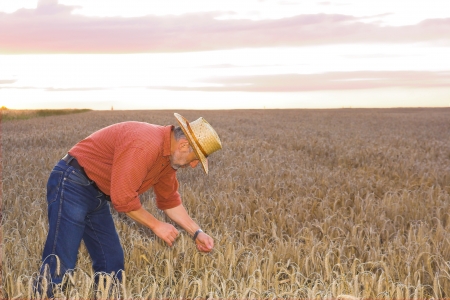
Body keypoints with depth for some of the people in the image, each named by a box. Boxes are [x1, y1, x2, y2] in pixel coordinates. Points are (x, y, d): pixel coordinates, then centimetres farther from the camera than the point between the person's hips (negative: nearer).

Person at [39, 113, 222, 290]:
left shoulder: (168, 156, 5)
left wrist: (196, 233, 12)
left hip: (97, 195, 10)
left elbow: (170, 200, 18)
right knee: (61, 265, -13)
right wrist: (156, 225, -15)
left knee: (112, 261, 9)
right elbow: (123, 199, -27)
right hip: (72, 186, -10)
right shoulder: (144, 145, -27)